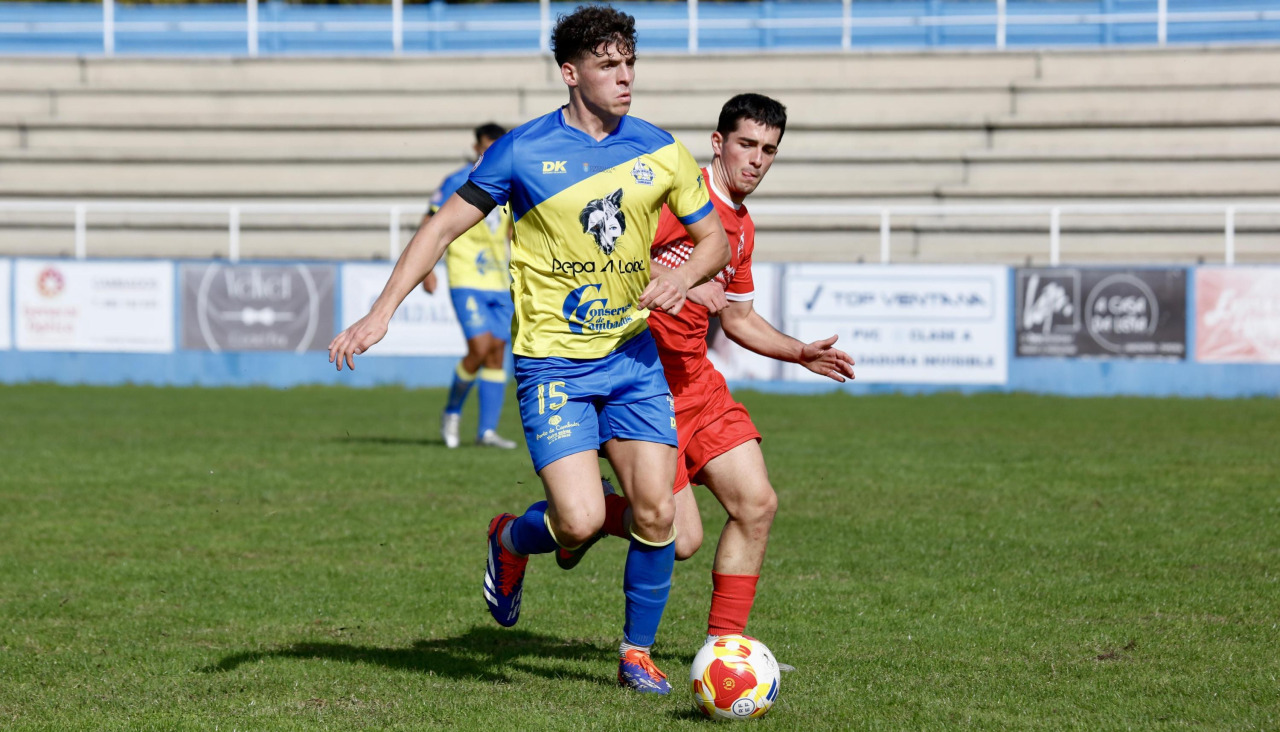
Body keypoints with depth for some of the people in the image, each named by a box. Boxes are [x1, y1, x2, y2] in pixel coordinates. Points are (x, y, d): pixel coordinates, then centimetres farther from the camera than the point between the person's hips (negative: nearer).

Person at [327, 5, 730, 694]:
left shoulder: (660, 151, 2)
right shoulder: (523, 151, -8)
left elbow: (714, 237, 14)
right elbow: (443, 227, -3)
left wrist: (684, 275, -9)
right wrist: (380, 313, -10)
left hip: (633, 353, 4)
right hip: (552, 360, -4)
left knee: (656, 513, -4)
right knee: (579, 521, -15)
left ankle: (637, 652, 16)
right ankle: (509, 541, 21)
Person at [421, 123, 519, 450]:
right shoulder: (457, 183, -6)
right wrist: (426, 270, -9)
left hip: (499, 283, 5)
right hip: (467, 280, -5)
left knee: (497, 353, 2)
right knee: (480, 348, -16)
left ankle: (487, 430, 7)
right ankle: (452, 411, 8)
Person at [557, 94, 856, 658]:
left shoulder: (742, 229, 16)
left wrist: (801, 353, 15)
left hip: (697, 383, 9)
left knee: (757, 503, -2)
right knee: (680, 538, -13)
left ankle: (724, 645, 10)